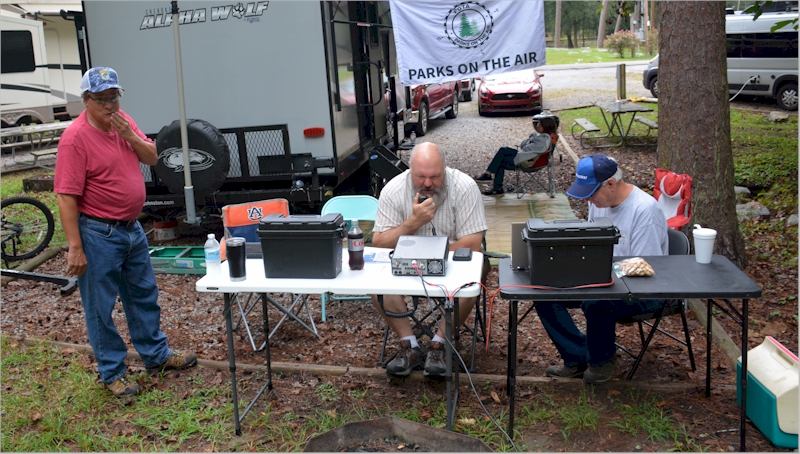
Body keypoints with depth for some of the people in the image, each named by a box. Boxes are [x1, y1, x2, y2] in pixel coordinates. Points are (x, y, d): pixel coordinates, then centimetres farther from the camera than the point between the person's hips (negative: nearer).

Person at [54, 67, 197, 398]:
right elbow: (66, 197, -20)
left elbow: (152, 158, 7)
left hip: (133, 227, 8)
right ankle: (112, 373, 21)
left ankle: (156, 355, 34)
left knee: (145, 296, 19)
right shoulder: (75, 137, -18)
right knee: (101, 308, 6)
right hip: (98, 234, -8)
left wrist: (128, 134, -11)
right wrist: (75, 248, -21)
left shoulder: (123, 122, 4)